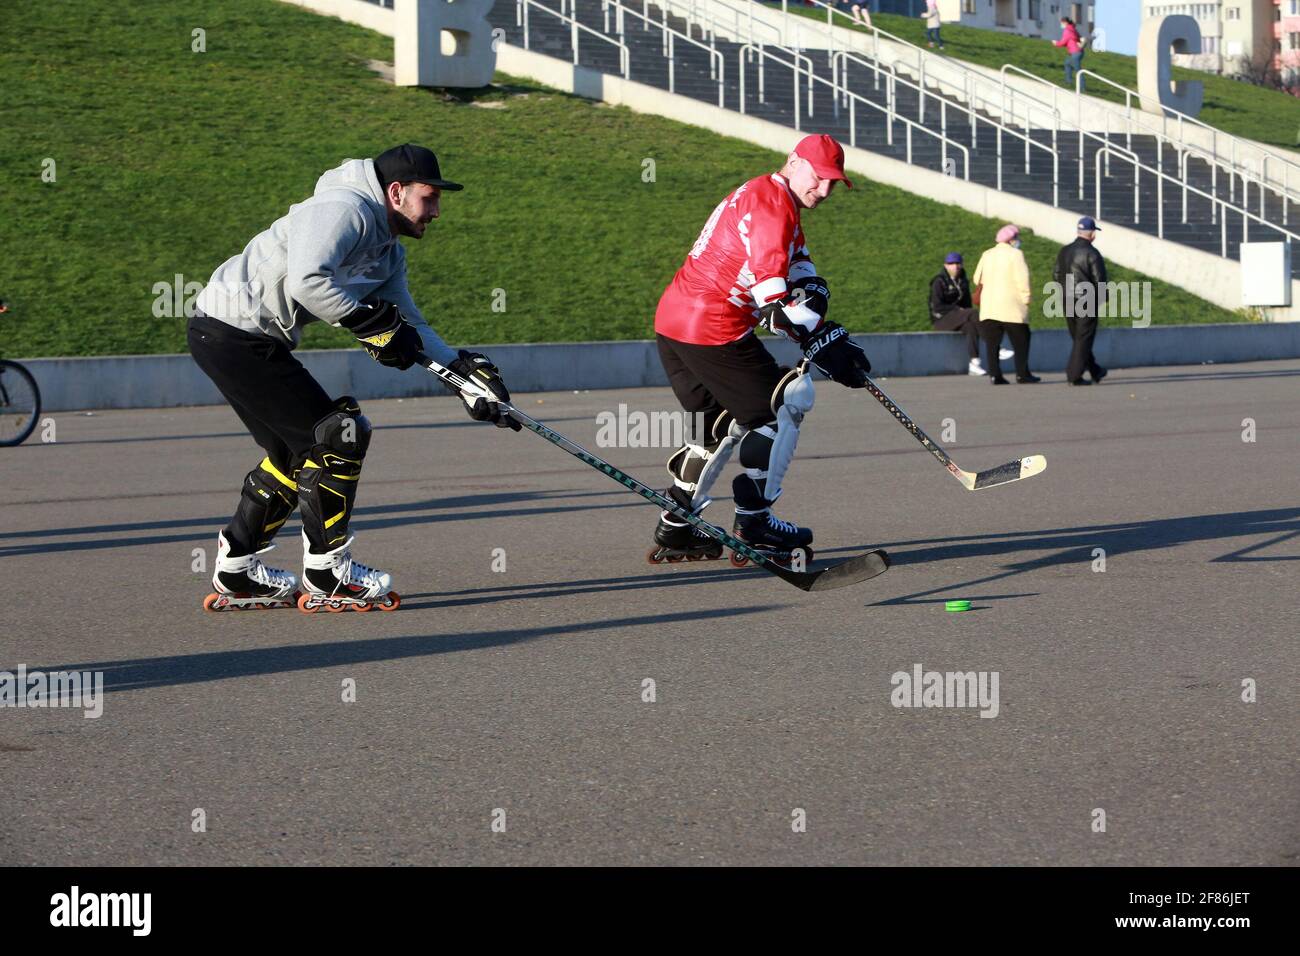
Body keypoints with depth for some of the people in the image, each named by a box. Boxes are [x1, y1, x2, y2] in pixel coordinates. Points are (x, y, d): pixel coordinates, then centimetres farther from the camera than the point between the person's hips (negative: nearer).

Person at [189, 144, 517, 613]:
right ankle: (325, 573, 1)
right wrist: (373, 322, -23)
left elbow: (409, 327, 16)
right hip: (229, 331, -11)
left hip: (254, 340, 11)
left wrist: (463, 370, 2)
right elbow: (306, 280, -31)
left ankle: (235, 573, 26)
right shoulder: (346, 209, -17)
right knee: (336, 435, -8)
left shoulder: (389, 253, 15)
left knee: (295, 448, 18)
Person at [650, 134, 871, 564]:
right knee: (784, 405, -1)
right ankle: (753, 524, 2)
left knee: (721, 423, 21)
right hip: (714, 330, -10)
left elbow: (806, 283, 12)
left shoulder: (783, 210, 21)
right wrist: (820, 341, -22)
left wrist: (830, 334, -5)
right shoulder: (771, 202, -13)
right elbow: (772, 293, -22)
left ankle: (675, 529, 23)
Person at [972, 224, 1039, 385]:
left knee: (992, 342, 4)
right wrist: (1026, 298, -6)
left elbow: (978, 279, 13)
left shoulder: (987, 255, 12)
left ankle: (995, 374, -2)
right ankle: (1022, 374, 0)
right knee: (1021, 341, 3)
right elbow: (1022, 279, -13)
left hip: (989, 306, 5)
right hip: (1012, 306, -5)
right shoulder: (1015, 254, -7)